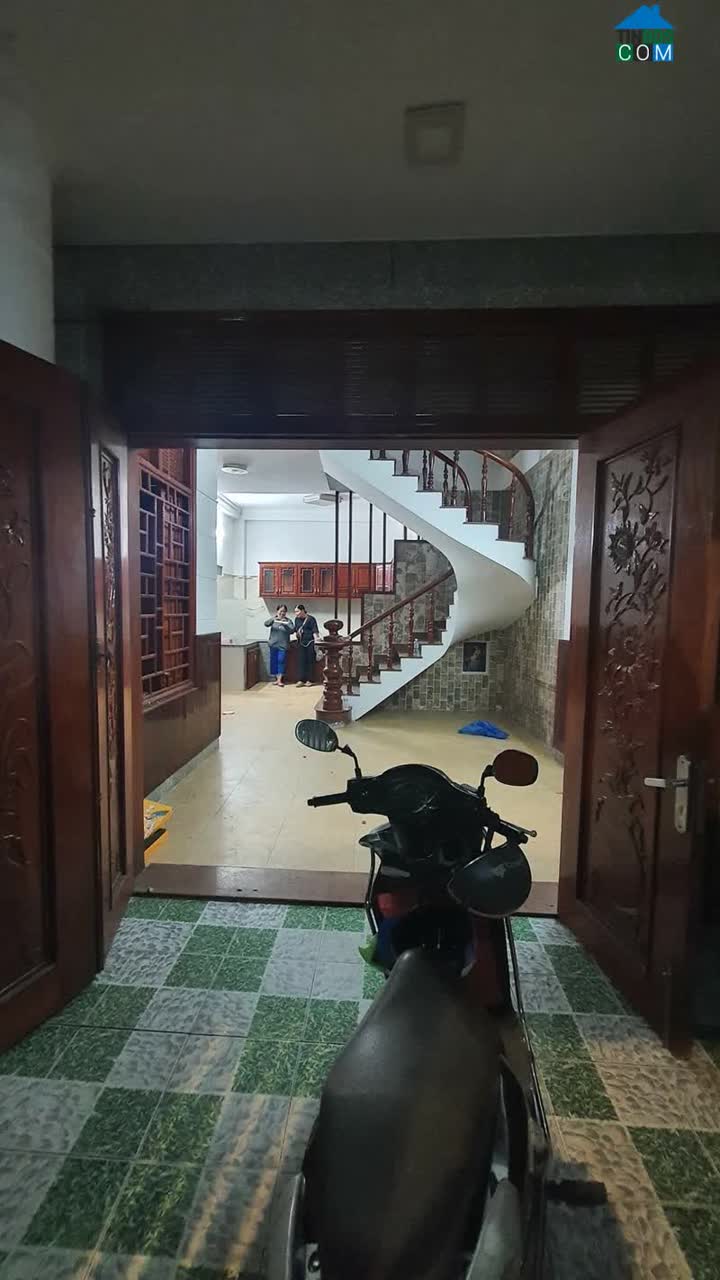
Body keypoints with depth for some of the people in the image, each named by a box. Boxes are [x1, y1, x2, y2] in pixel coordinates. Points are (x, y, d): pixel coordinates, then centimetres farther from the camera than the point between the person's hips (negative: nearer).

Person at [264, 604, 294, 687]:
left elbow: (292, 630, -8)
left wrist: (285, 624, -24)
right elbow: (266, 624, -12)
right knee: (274, 661, 5)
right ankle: (277, 678, 17)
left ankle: (280, 680, -5)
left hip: (283, 645, -2)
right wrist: (274, 619, -29)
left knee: (281, 661, -7)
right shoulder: (273, 619, 5)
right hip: (273, 644, 2)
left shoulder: (288, 620, 1)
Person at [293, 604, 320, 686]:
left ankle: (309, 680, 7)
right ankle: (301, 679, 3)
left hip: (310, 642, -5)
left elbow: (315, 631, -10)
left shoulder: (311, 619, -7)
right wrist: (296, 634, 2)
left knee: (310, 661, 1)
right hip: (301, 642, 5)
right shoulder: (297, 619, 10)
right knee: (301, 660, 0)